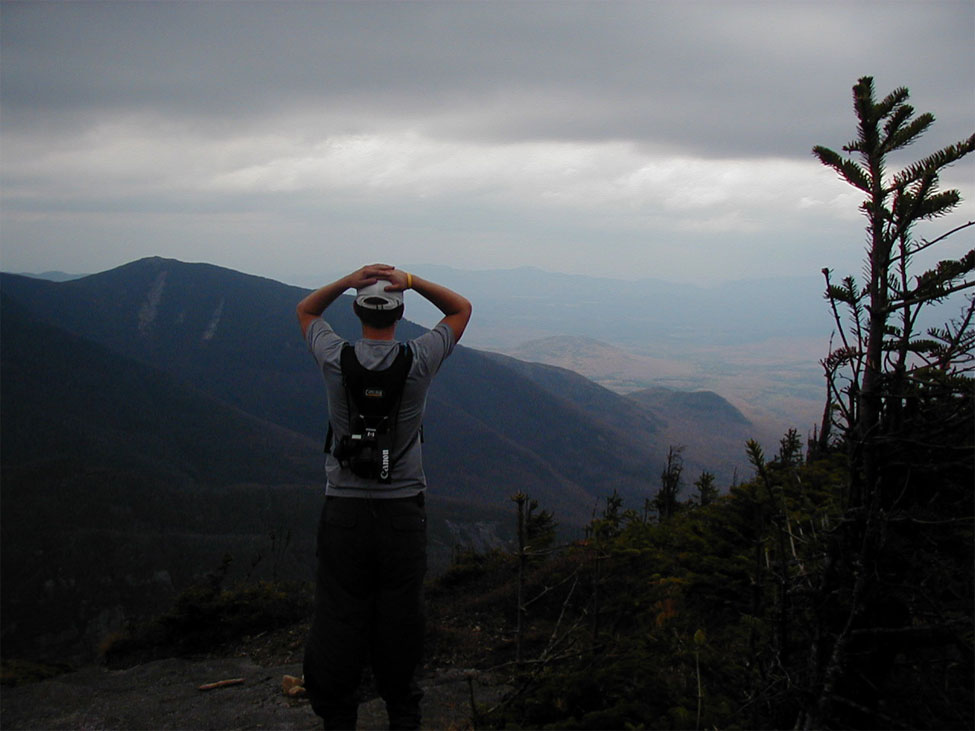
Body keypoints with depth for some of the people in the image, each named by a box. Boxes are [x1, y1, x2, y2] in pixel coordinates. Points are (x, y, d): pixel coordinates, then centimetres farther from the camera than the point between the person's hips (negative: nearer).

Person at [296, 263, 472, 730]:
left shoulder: (335, 359, -6)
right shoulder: (419, 360, -8)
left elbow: (305, 310, 15)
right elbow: (461, 309, 9)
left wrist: (346, 281, -2)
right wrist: (411, 281, -5)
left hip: (344, 512, 0)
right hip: (404, 512, 0)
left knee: (338, 622, 6)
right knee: (401, 623, 11)